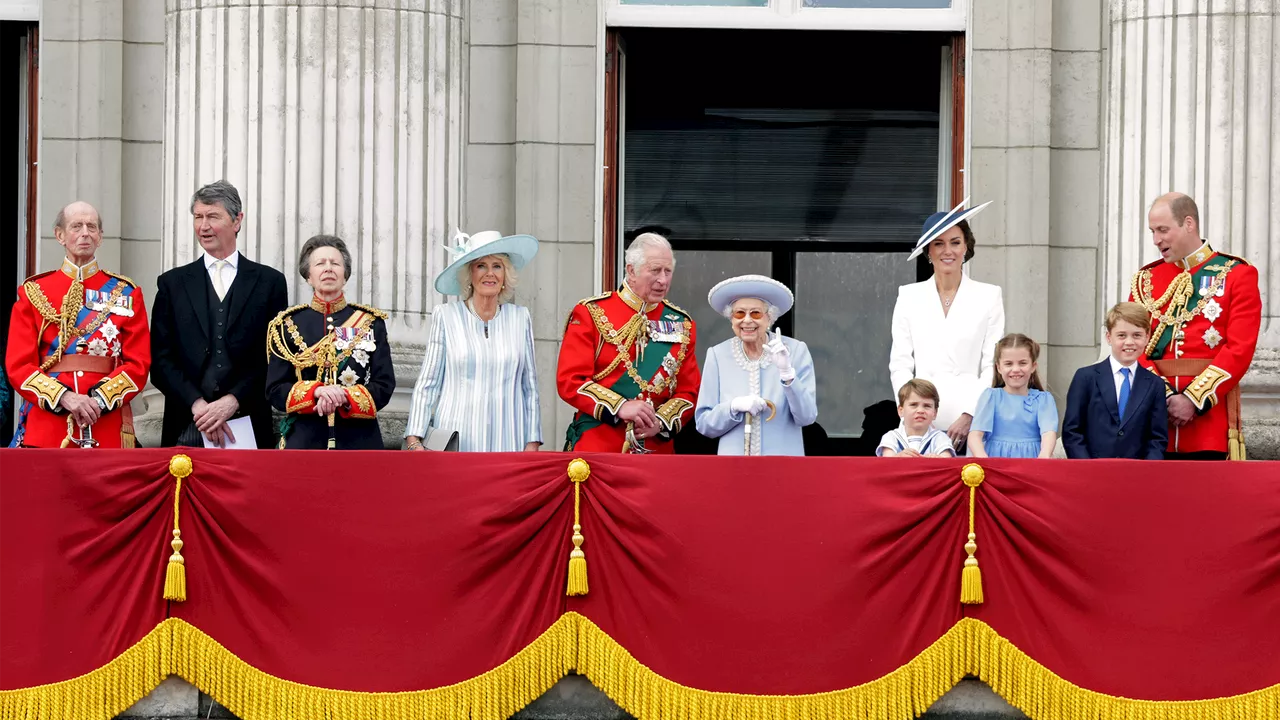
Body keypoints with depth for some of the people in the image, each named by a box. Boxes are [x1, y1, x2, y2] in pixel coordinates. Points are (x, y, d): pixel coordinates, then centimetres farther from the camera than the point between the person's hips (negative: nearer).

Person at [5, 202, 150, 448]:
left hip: (108, 427, 0)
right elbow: (18, 365, 0)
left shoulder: (126, 293, 9)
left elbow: (139, 363, 2)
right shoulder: (33, 292, 8)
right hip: (47, 426, 0)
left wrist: (99, 399, -14)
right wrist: (65, 397, -15)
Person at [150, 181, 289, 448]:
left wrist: (232, 401, -9)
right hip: (187, 430, 1)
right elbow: (161, 359, 6)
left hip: (249, 427, -1)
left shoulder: (269, 282, 9)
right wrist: (197, 405, -9)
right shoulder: (172, 284, 13)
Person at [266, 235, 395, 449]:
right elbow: (275, 389, 2)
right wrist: (316, 392, -16)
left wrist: (344, 398, -16)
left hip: (359, 442, 1)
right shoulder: (288, 324, 7)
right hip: (305, 443, -1)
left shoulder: (371, 323, 8)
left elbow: (384, 385, 3)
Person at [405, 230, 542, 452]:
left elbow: (530, 387, 12)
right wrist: (414, 440, -4)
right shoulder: (446, 317, 4)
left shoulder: (520, 318, 10)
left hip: (506, 443, 1)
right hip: (454, 446, -1)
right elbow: (427, 384, 4)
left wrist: (532, 444, 6)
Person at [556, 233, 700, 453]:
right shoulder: (591, 313, 1)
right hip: (596, 446, -3)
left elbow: (689, 392, 10)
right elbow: (569, 381, -6)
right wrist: (619, 407, -18)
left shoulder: (682, 325, 11)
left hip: (657, 448, 3)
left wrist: (660, 422, -10)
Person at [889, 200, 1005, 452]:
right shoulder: (909, 296, 12)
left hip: (971, 423, -1)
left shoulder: (988, 296, 9)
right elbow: (900, 364, 8)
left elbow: (992, 367, 4)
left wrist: (969, 415, -8)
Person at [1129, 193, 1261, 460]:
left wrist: (1194, 400, -14)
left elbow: (1241, 349, -7)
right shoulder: (1145, 279, 14)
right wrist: (1164, 395, -11)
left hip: (1210, 412, -3)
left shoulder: (1236, 275, 3)